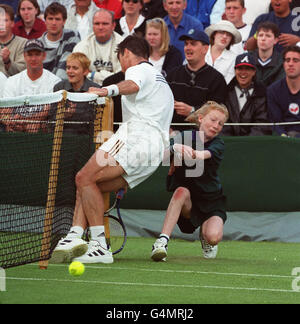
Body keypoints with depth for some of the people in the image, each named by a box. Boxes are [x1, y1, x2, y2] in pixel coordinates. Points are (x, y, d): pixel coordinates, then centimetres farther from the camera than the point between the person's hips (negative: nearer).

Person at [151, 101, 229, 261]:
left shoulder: (218, 143, -9)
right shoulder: (183, 137, -7)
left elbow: (207, 154, -33)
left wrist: (195, 154, -56)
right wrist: (176, 148, -50)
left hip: (212, 201, 0)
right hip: (187, 201, 0)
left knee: (214, 237, -26)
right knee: (181, 191, -36)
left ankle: (204, 232, 13)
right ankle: (162, 241, -40)